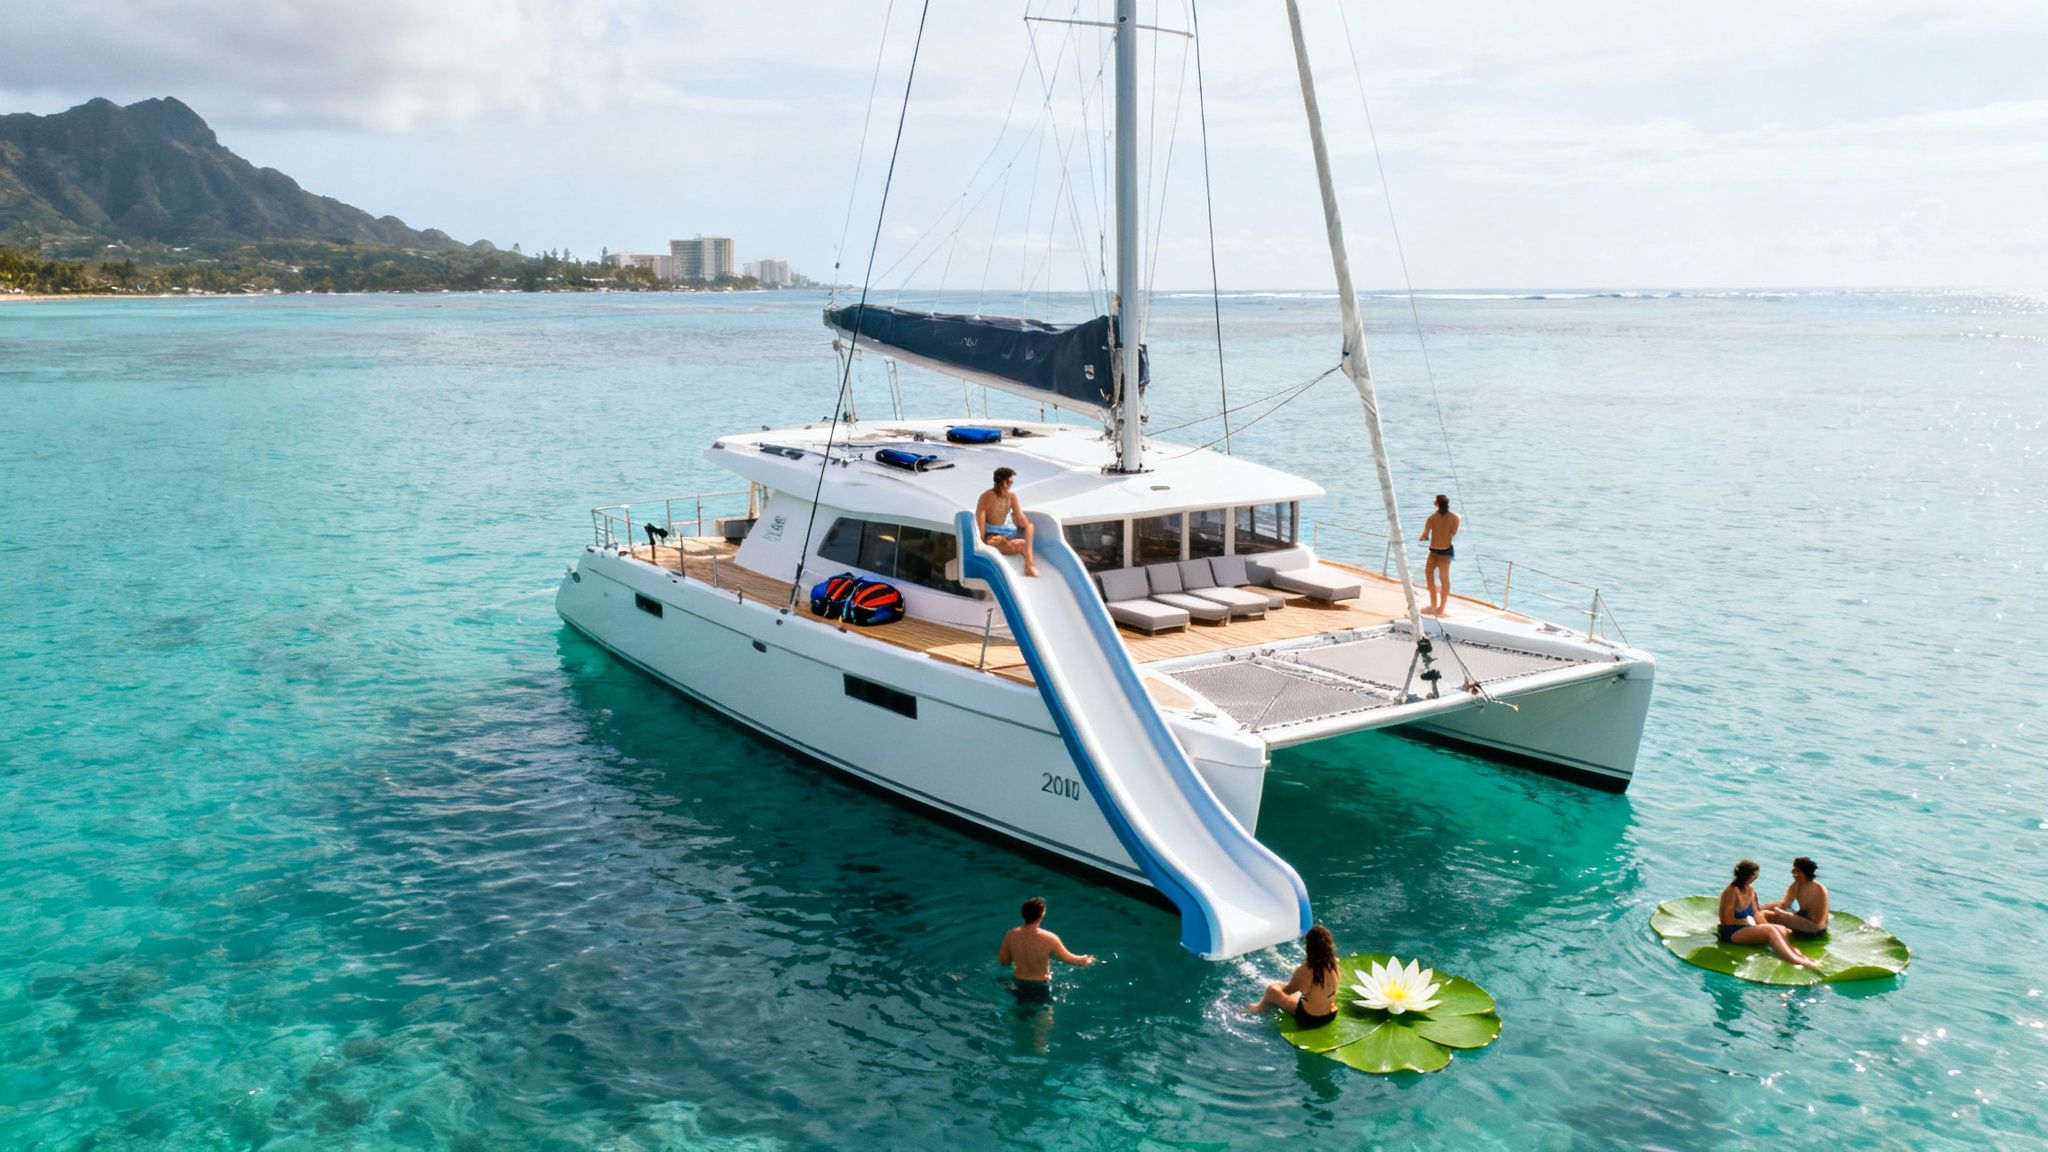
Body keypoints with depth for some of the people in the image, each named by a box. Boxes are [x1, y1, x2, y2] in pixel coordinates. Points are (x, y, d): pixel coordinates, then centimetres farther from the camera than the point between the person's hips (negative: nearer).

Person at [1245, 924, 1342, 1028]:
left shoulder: (1303, 971, -27)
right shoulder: (1333, 965, -14)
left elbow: (1287, 990, -6)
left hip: (1310, 1019, -5)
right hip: (1331, 1016, 5)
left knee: (1271, 989, 14)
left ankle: (1260, 1008, 43)